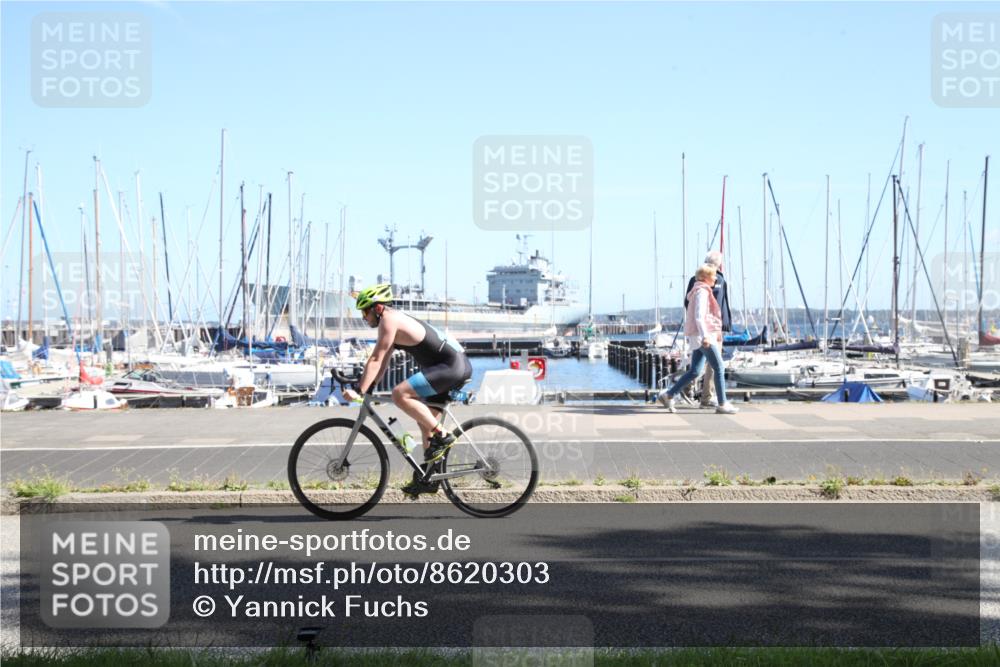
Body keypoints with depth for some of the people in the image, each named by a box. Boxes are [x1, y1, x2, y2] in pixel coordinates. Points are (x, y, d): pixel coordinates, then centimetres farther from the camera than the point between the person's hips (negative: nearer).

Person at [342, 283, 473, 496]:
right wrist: (366, 388, 16)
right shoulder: (396, 320, 19)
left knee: (400, 394, -21)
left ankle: (442, 436, -14)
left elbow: (376, 359, -15)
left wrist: (359, 391, -16)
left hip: (452, 367, -11)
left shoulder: (389, 319, -10)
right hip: (457, 367, 11)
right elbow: (383, 362, 22)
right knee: (425, 420, 16)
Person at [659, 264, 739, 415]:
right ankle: (722, 404, -3)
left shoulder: (700, 291, 21)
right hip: (702, 335, -10)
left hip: (699, 336, 10)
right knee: (719, 369, -6)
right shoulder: (702, 291, -10)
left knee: (694, 371, 8)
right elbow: (699, 316, -20)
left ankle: (668, 395, 7)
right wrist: (705, 336, -28)